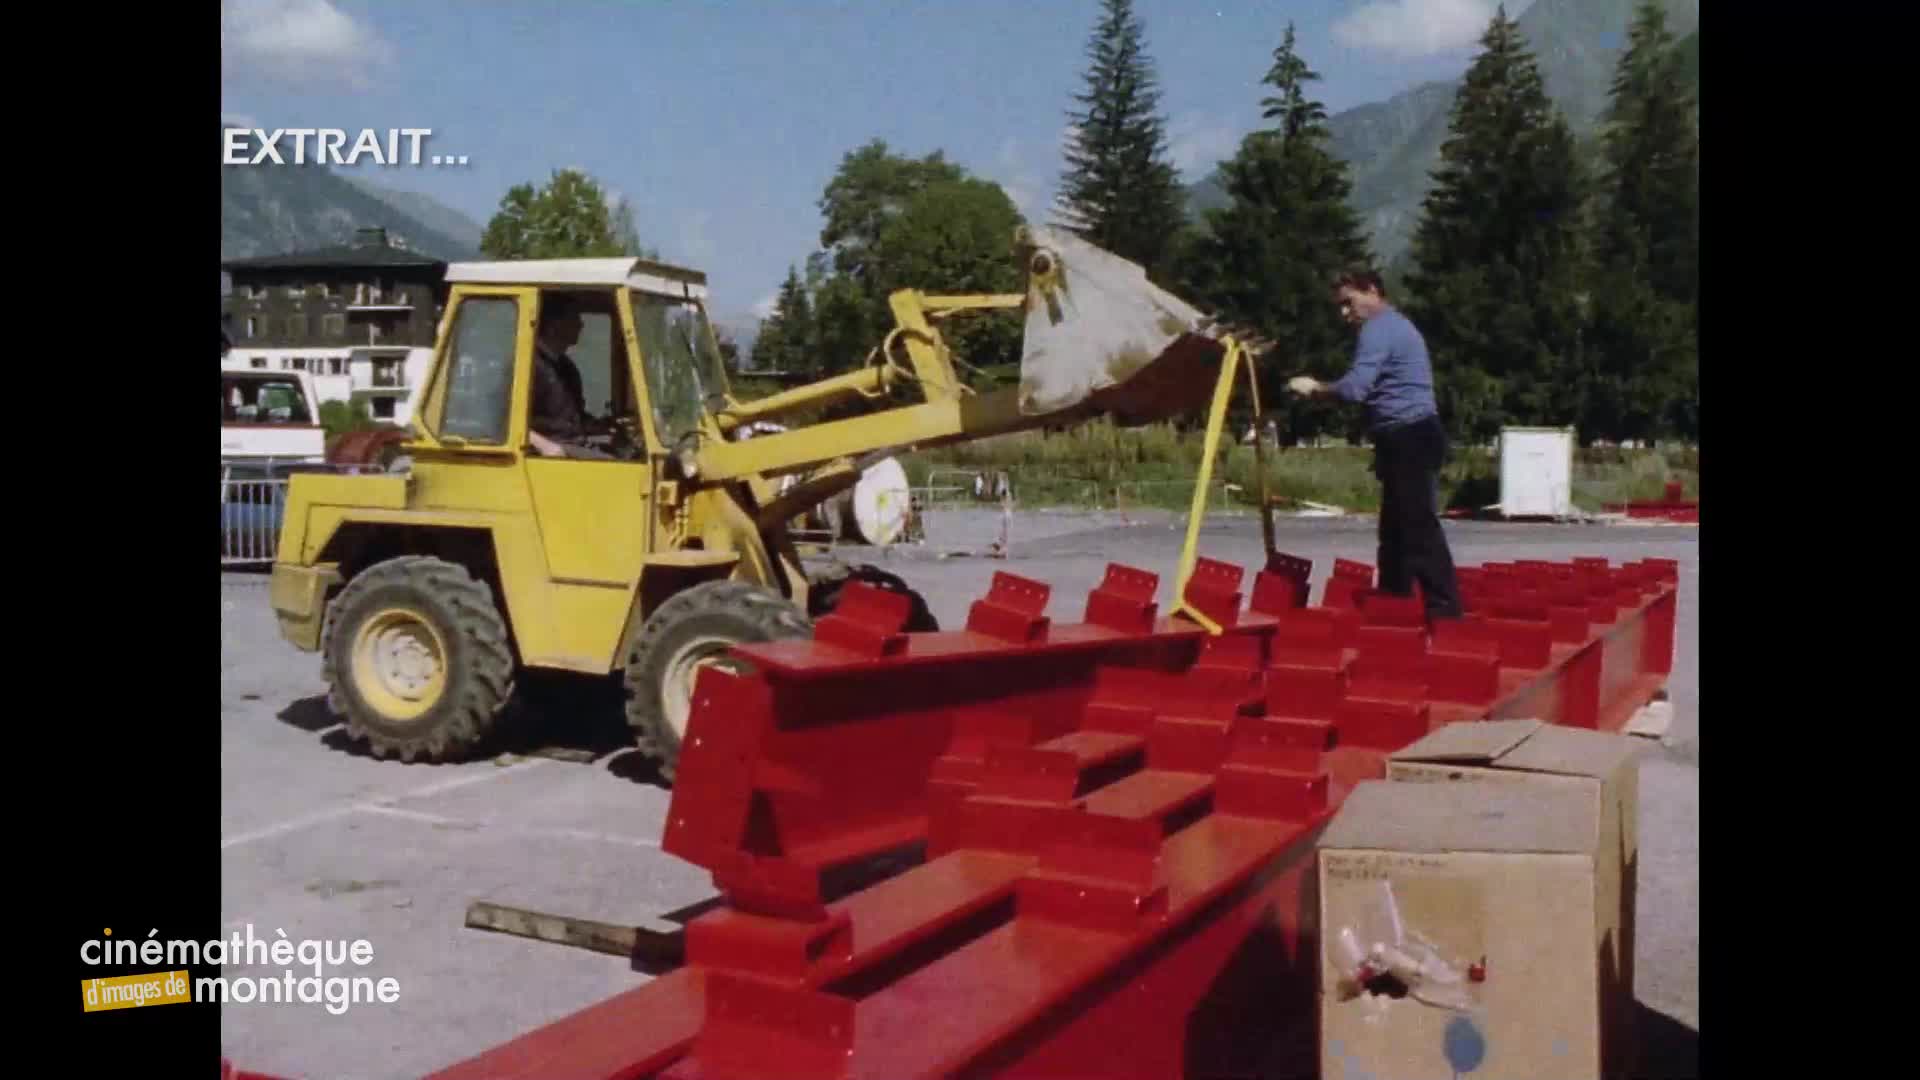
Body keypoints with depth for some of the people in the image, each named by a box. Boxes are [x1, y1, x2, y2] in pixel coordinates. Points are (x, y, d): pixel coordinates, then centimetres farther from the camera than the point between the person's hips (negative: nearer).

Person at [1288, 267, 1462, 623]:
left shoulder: (1379, 328, -10)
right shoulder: (1395, 325, 23)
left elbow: (1355, 388, -20)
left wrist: (1315, 387, -6)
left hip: (1409, 438, -11)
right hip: (1409, 437, 11)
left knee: (1419, 528, -13)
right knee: (1397, 528, 14)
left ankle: (1444, 610, -14)